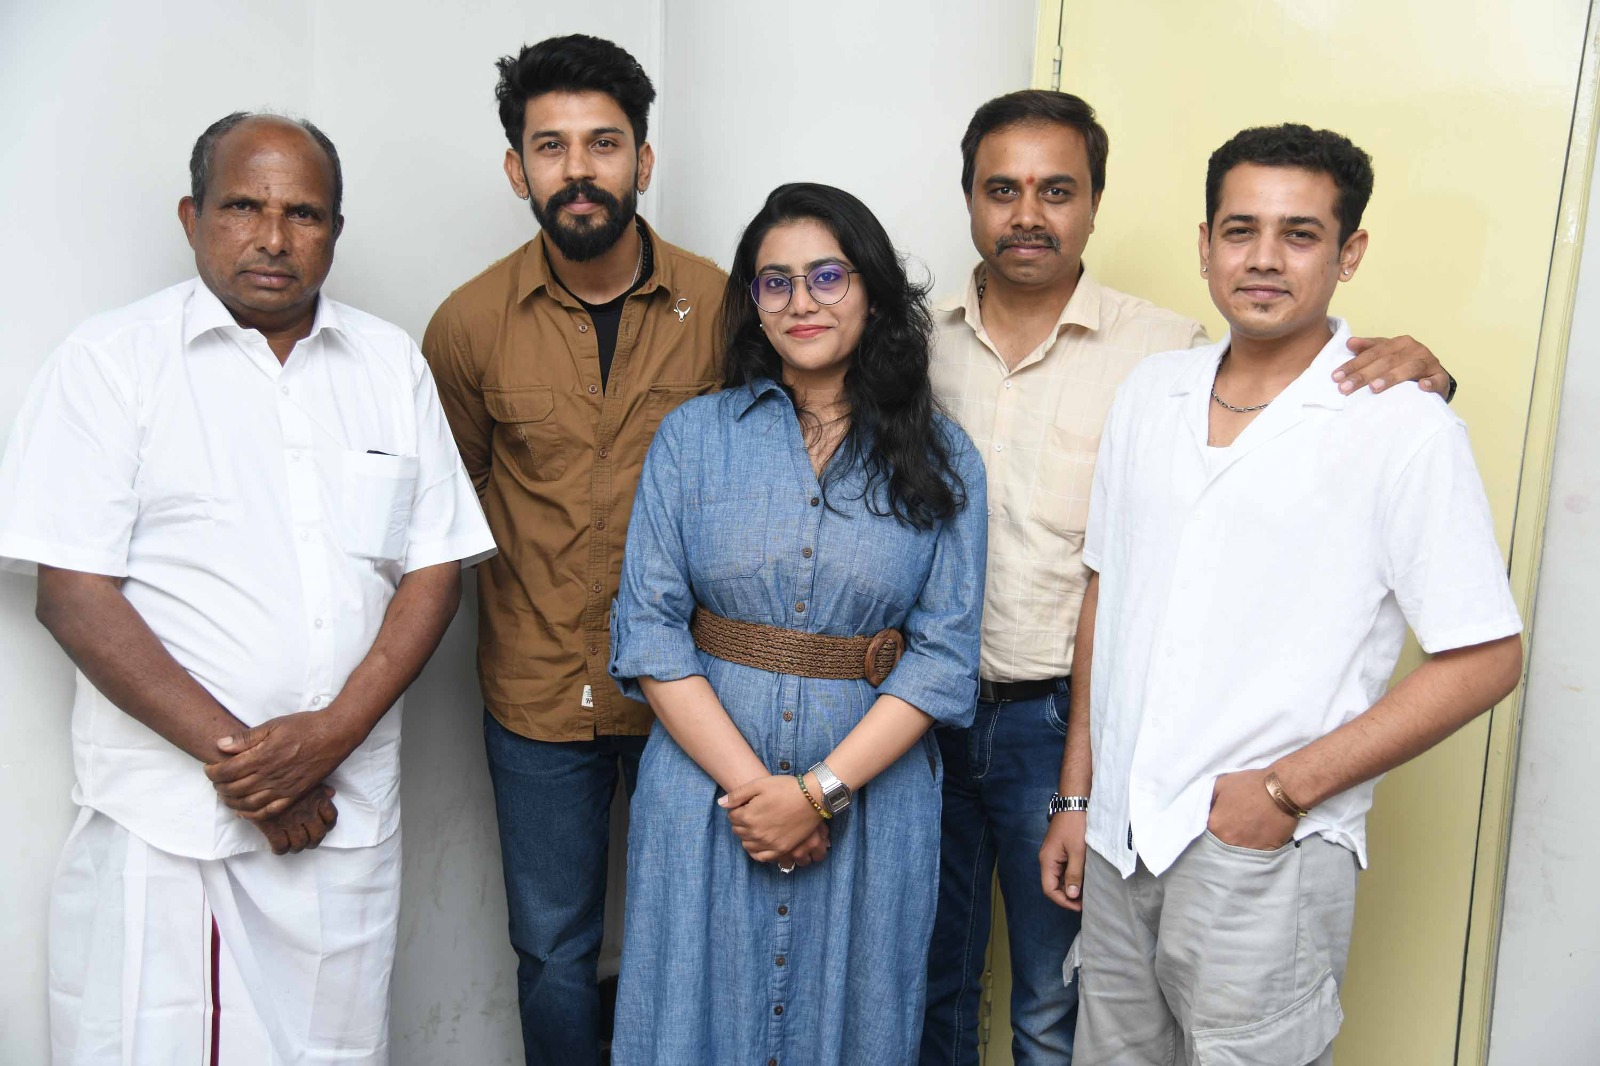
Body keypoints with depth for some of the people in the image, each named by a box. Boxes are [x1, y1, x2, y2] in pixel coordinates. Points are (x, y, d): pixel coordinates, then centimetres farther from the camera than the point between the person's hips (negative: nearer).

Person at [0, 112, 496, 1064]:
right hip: (166, 817, -3)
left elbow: (436, 568, 4)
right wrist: (231, 751, -13)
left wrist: (333, 732, -9)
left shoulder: (393, 365, 8)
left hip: (350, 809, 3)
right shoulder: (113, 360, -1)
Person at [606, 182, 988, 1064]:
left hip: (870, 796, 0)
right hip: (706, 785, 0)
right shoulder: (694, 436, 0)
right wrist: (749, 784, -13)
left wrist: (822, 790, -14)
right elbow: (647, 629, -5)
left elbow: (944, 654, -5)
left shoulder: (942, 460, 0)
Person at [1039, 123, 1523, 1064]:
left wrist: (1288, 788, -13)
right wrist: (1077, 793, 10)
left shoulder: (1407, 429, -10)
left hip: (1265, 857, -5)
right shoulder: (1150, 392, 5)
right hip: (1118, 842, 5)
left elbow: (1487, 658, -9)